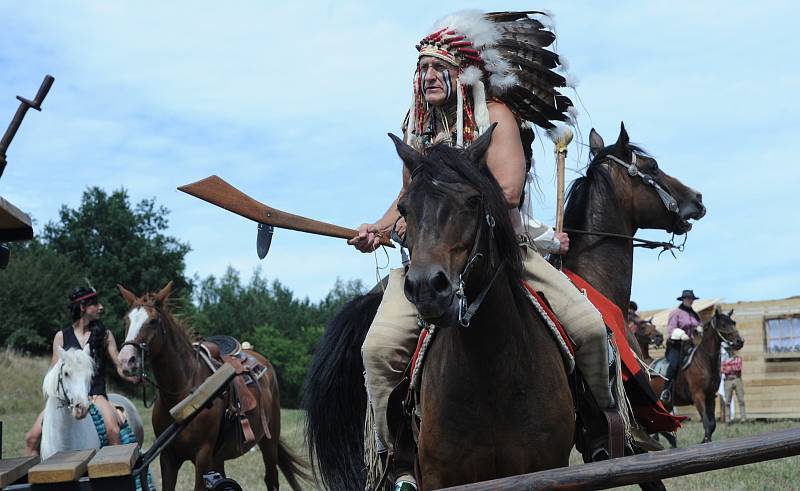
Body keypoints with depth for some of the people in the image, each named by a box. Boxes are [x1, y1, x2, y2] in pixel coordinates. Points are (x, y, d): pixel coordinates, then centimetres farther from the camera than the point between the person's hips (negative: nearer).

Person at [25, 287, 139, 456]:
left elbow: (120, 367, 7)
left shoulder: (105, 335, 10)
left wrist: (135, 376, -13)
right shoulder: (62, 336, 9)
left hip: (95, 394, -1)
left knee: (113, 431, -31)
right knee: (32, 437, -16)